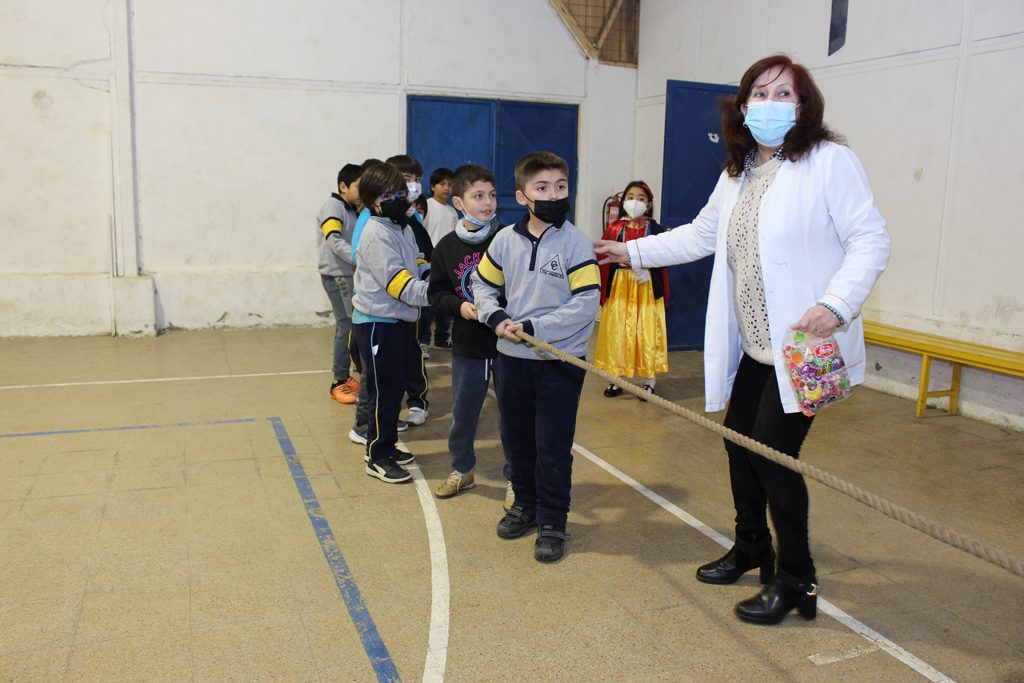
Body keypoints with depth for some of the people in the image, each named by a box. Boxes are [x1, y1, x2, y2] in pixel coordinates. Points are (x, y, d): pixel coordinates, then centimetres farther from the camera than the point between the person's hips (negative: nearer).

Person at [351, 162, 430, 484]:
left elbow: (419, 267, 12)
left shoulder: (404, 227, 11)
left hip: (399, 320, 9)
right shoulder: (377, 235, -18)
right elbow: (402, 286, -25)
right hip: (377, 322, -9)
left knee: (395, 387, 17)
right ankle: (378, 457, 12)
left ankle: (385, 446, 30)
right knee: (384, 391, -1)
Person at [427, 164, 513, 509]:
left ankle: (514, 477, 25)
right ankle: (461, 470, 36)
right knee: (462, 412, 14)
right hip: (467, 345, 3)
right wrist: (459, 306, -10)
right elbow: (436, 292, 7)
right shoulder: (446, 246, 0)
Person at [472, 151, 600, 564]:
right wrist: (496, 318, -7)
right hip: (511, 357, 5)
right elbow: (483, 284, 13)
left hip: (560, 361, -4)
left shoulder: (575, 243, -11)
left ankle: (552, 522, 18)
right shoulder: (505, 240, 1)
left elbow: (587, 302, -16)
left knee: (553, 445, 2)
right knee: (516, 438, 17)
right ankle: (526, 504, 36)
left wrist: (533, 328, -19)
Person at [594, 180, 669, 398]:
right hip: (619, 286, 1)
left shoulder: (655, 229, 1)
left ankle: (649, 381, 15)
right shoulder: (615, 229, 3)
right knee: (617, 331, 6)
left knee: (647, 331, 3)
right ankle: (618, 379, 20)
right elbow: (605, 260, 0)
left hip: (647, 287, -1)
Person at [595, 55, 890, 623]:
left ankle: (796, 581, 13)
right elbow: (701, 234, 23)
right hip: (755, 344, 8)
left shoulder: (830, 160, -10)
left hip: (807, 344, -8)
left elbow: (870, 239, -14)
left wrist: (835, 304, -26)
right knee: (740, 441, 14)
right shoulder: (738, 173, 14)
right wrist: (634, 250, 21)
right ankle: (751, 548, 37)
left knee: (774, 453, -7)